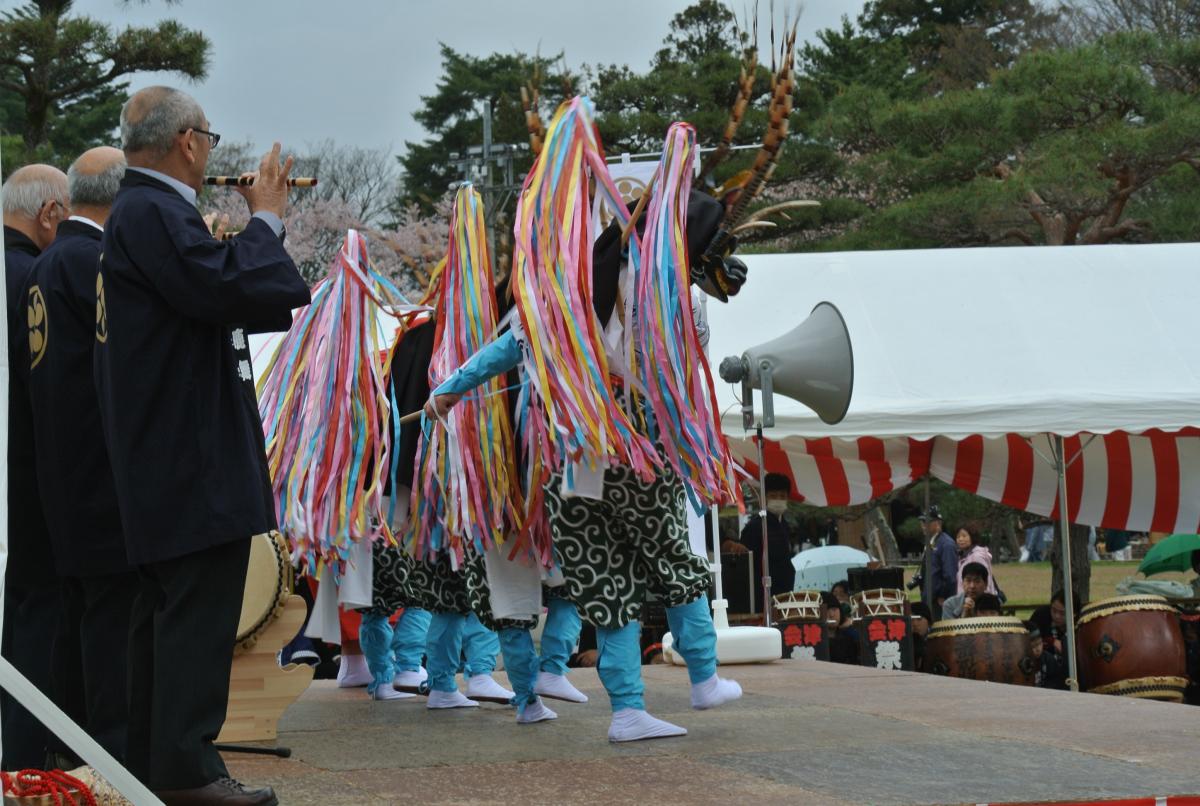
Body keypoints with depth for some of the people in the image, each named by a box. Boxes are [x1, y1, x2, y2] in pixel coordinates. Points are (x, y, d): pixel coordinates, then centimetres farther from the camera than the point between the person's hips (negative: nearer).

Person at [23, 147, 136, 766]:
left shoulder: (48, 263, 15)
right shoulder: (91, 260, -15)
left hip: (67, 478, 10)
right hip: (105, 476, -10)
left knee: (80, 616, 14)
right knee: (115, 611, -7)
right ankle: (117, 751, -6)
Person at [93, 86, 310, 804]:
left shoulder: (147, 210, 18)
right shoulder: (154, 213, -16)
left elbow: (219, 296, 21)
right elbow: (230, 290, -25)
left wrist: (262, 223, 13)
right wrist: (266, 220, -10)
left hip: (165, 465, 11)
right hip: (195, 467, -11)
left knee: (167, 607, 15)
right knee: (198, 611, -8)